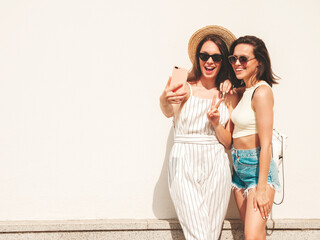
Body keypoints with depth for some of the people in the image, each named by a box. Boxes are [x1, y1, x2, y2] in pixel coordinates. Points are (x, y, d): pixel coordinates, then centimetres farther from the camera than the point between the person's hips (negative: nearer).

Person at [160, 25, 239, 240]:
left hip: (216, 168, 3)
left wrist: (216, 123, -11)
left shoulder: (230, 96, 10)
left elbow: (228, 143, 10)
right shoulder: (186, 88, 0)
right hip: (184, 167, -3)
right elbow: (168, 112, -23)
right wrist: (166, 100, -46)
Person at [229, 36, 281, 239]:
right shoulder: (244, 91, 11)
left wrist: (262, 188, -20)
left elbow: (266, 144, -19)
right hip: (240, 168, 9)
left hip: (258, 168, -9)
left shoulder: (262, 91, -15)